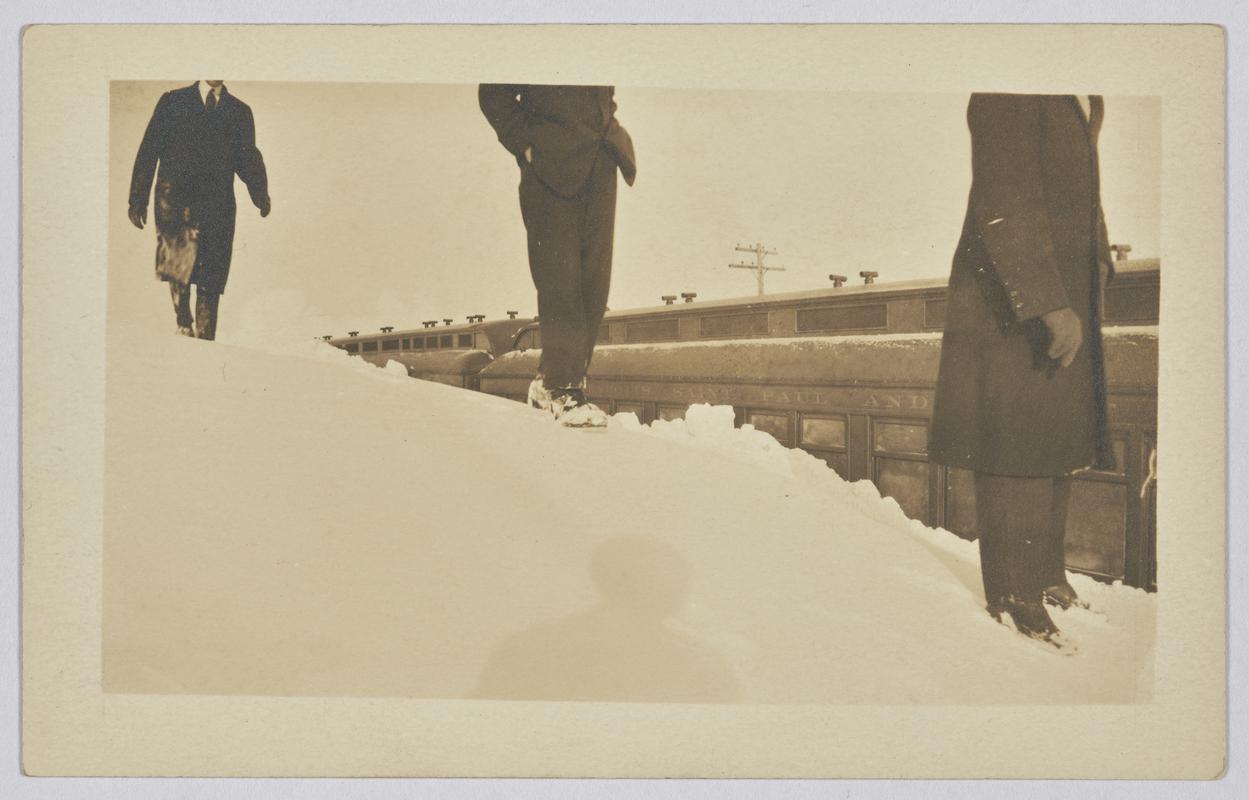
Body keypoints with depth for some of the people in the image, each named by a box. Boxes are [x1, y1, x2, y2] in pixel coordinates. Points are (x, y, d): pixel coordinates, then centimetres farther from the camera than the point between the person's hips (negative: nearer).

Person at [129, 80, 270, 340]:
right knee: (181, 254, -21)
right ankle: (183, 320, 1)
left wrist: (261, 194, -8)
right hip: (175, 199, -1)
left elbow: (248, 160, 11)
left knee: (210, 284, -1)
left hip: (218, 208, 1)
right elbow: (148, 151, 7)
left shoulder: (240, 111, 15)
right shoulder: (172, 101, 10)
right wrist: (138, 199, 0)